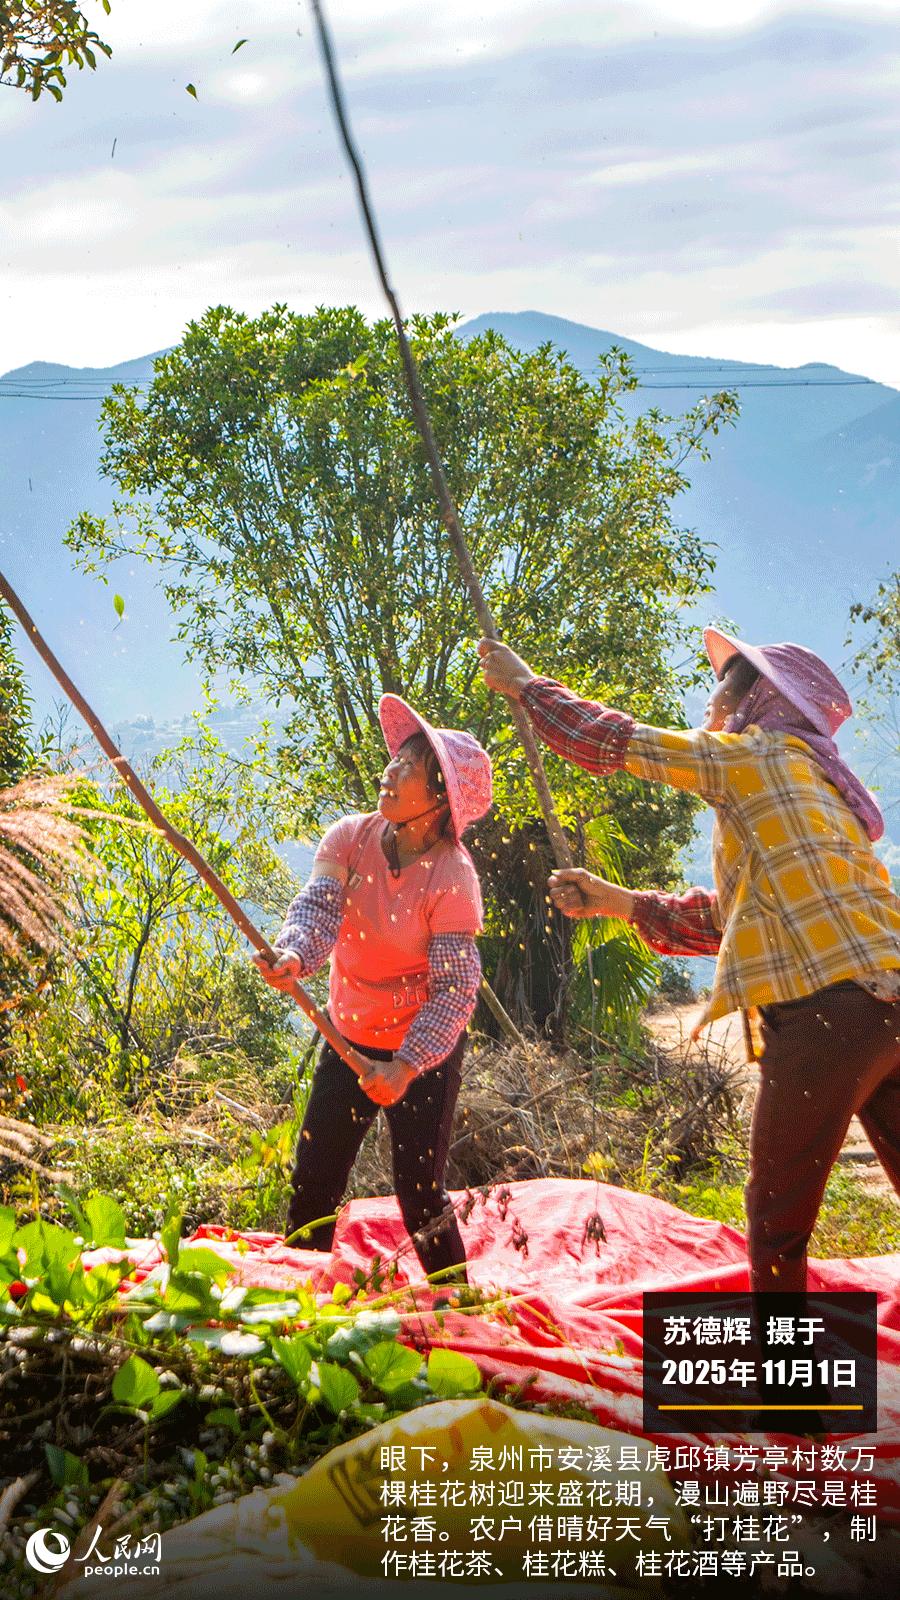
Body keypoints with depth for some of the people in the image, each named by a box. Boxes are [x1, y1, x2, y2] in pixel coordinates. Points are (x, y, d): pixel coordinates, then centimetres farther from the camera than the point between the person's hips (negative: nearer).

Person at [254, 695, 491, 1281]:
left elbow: (456, 988, -23)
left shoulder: (452, 875, -21)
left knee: (420, 1196, -3)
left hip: (425, 1047, -4)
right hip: (348, 1038, 5)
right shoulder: (351, 838, -8)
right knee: (312, 1185, 6)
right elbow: (317, 906, -22)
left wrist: (406, 1065, -34)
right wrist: (292, 956, -45)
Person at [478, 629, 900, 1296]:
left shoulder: (759, 753, 3)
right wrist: (616, 901, 25)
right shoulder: (813, 779, 28)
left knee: (778, 1216, 3)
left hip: (829, 1008, -8)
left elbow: (610, 741, 8)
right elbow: (726, 916, 28)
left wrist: (524, 682, 21)